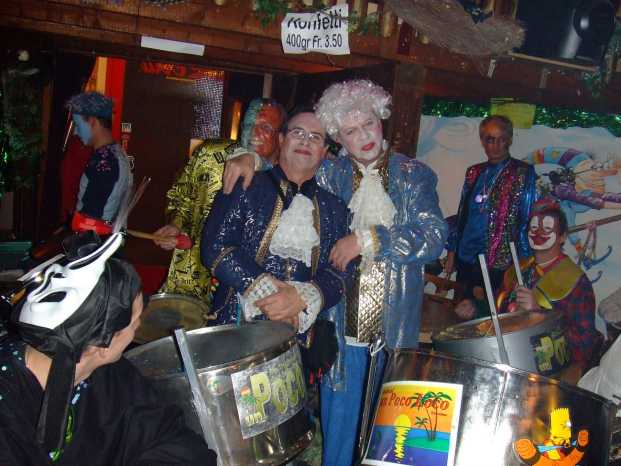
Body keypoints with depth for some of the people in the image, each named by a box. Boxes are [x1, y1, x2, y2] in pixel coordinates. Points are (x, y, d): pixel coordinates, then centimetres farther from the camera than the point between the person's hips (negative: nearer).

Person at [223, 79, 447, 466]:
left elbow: (435, 237, -9)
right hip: (343, 322, 1)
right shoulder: (331, 174, 6)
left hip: (395, 327, 0)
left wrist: (367, 239, -17)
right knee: (339, 422, 7)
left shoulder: (414, 176, 3)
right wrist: (249, 158, -5)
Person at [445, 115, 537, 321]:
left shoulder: (523, 173, -3)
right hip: (465, 260, 5)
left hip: (499, 263, -5)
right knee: (461, 315, 11)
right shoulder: (474, 173, 11)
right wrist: (451, 253, 12)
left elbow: (527, 221, -6)